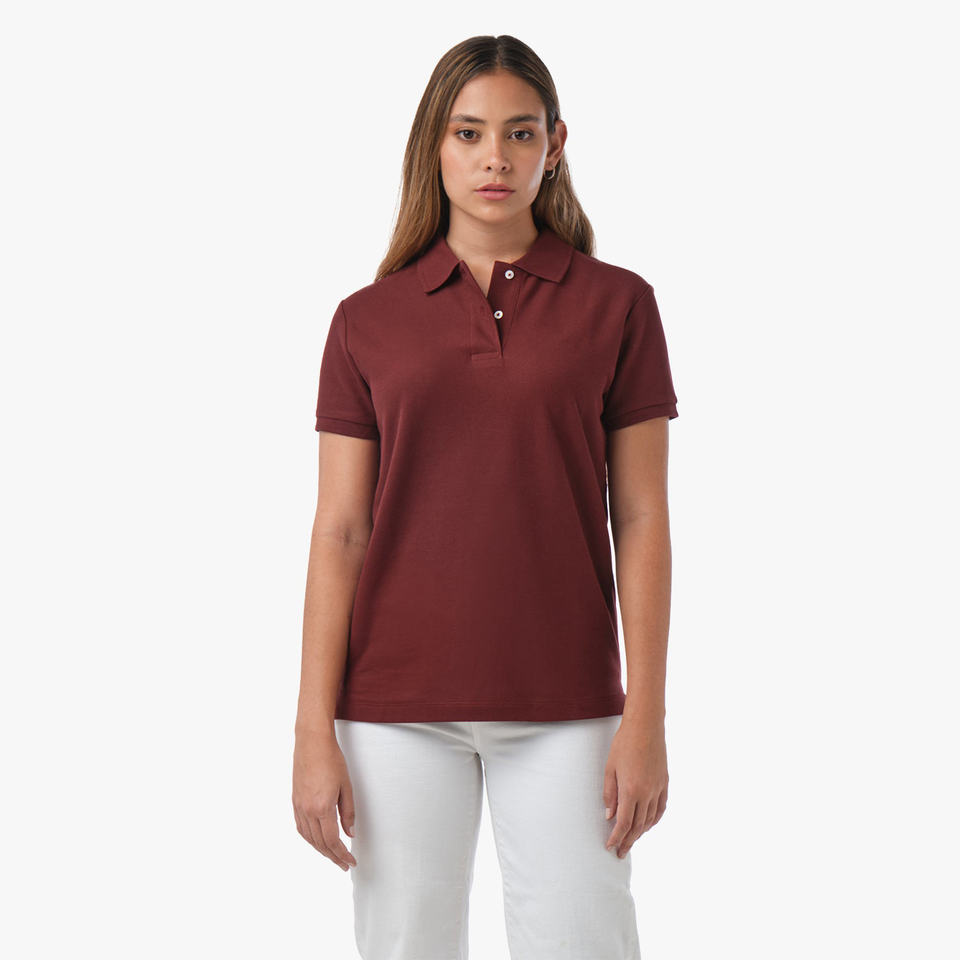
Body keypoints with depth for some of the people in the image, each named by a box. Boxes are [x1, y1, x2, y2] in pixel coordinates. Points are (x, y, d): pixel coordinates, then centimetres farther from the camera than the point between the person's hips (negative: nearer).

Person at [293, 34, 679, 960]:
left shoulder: (615, 303, 2)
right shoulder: (368, 320, 4)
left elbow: (640, 519, 1)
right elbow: (338, 532, 2)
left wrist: (646, 718, -6)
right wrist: (315, 732, -4)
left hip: (562, 708, -1)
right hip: (398, 704, 1)